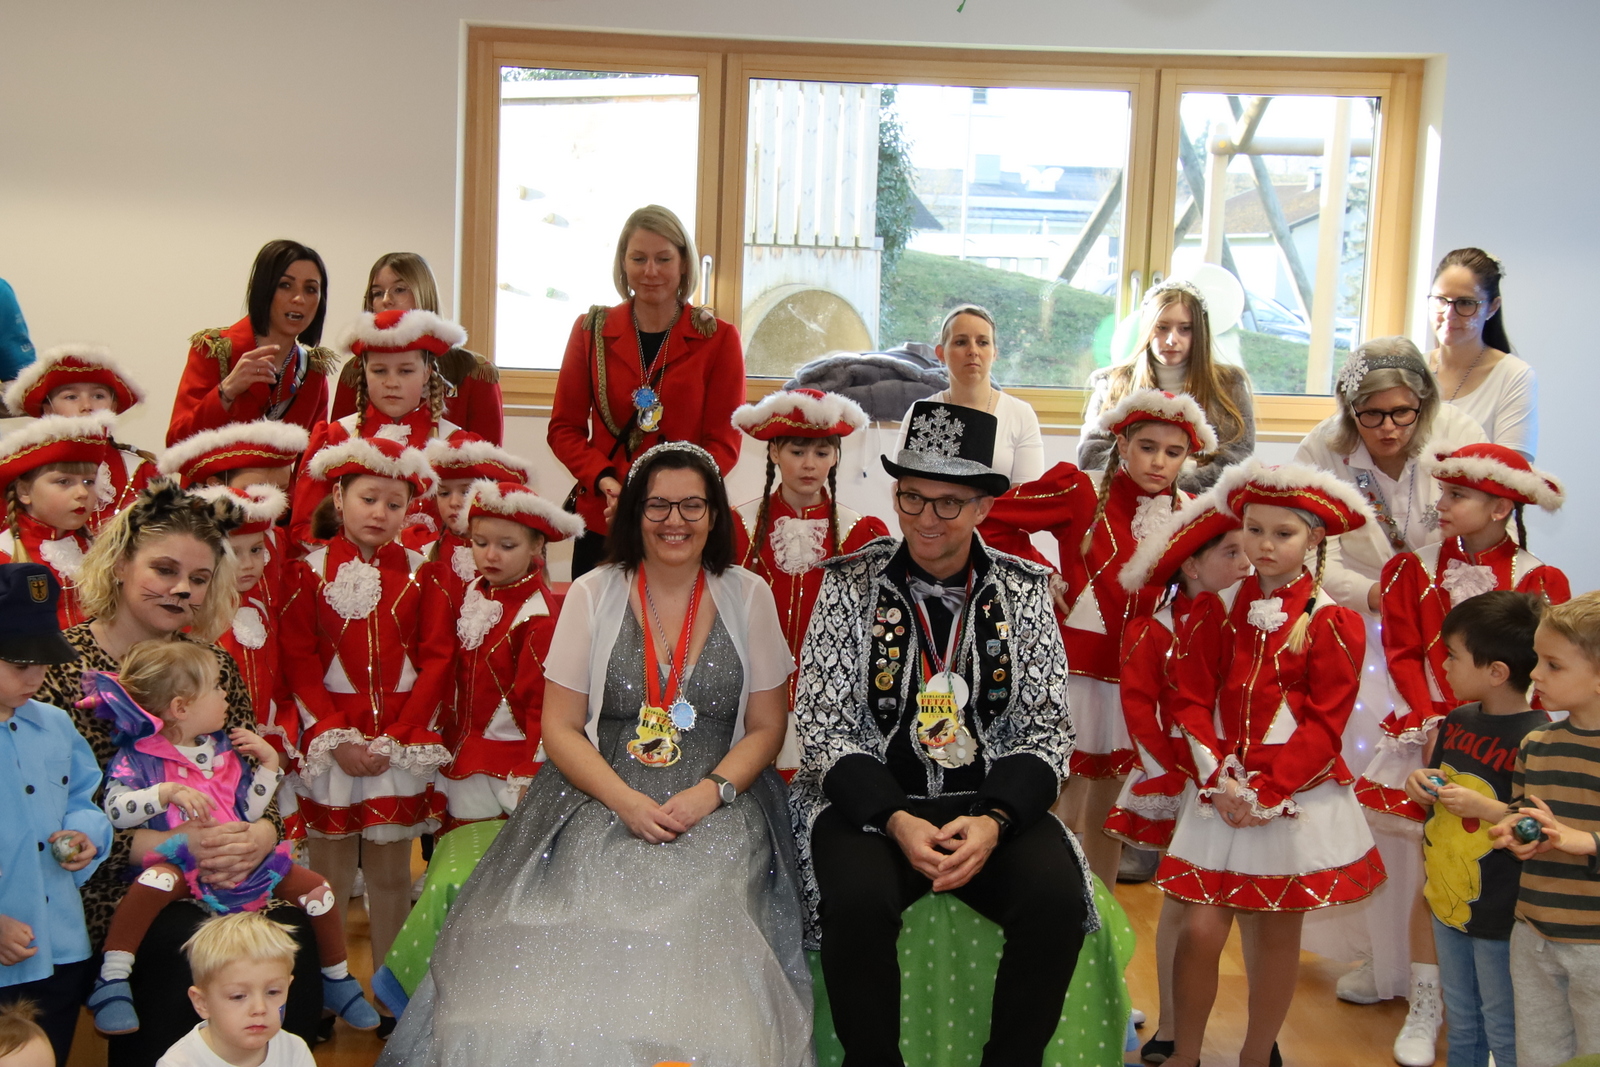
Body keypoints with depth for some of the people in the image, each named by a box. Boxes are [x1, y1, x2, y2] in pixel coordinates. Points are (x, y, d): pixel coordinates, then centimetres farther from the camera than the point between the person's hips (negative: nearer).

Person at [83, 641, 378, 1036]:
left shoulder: (224, 750, 13)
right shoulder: (139, 756, -4)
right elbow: (115, 810, -20)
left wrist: (268, 763, 5)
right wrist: (169, 791, -30)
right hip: (181, 859, -5)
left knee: (315, 887, -5)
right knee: (156, 880, -40)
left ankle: (337, 981, 15)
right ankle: (112, 982, -29)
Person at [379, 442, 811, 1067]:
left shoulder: (749, 597, 5)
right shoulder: (593, 595, 5)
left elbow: (767, 727, 6)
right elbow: (560, 726, 2)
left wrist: (710, 793, -12)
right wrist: (625, 800, -14)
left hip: (719, 804, 0)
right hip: (603, 799, 0)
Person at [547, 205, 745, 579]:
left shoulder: (718, 339, 1)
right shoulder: (591, 330, 6)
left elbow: (723, 442, -1)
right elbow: (564, 427, 8)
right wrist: (603, 480, -11)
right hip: (601, 523, 2)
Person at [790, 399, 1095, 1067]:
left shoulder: (1022, 591, 3)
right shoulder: (851, 585, -1)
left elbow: (1047, 731, 0)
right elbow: (824, 730, -5)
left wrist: (993, 821, -18)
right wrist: (897, 821, -19)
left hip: (991, 805, 2)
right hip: (871, 801, -1)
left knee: (1058, 898, -25)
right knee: (858, 900, -31)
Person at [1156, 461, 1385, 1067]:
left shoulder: (1333, 624, -4)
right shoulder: (1215, 610, 3)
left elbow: (1324, 725, -8)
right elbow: (1191, 700, 1)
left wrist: (1266, 790, -15)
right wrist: (1218, 779, -12)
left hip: (1296, 797, -1)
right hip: (1222, 793, 1)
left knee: (1279, 932, 9)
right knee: (1201, 930, -2)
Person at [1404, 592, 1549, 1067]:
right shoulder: (1458, 721, 2)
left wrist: (1483, 806, -27)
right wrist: (1422, 784, -4)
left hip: (1500, 918, -7)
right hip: (1447, 902, 7)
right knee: (1461, 1026, 23)